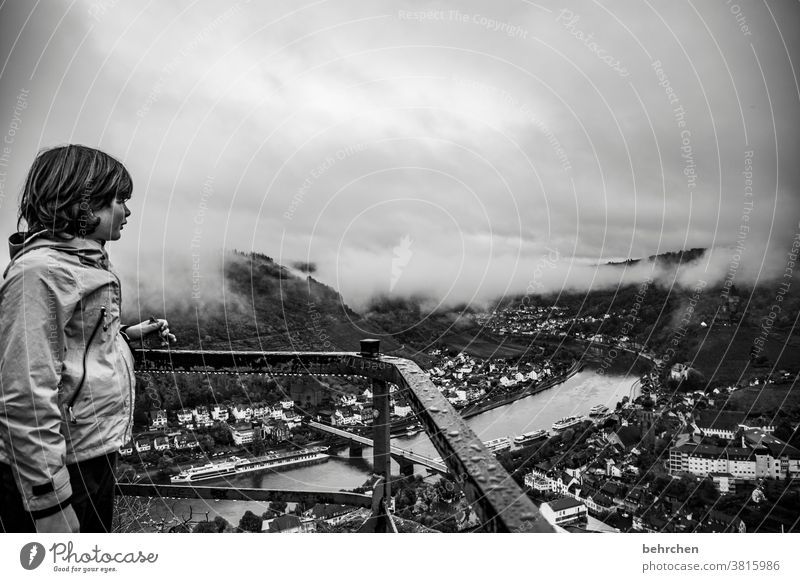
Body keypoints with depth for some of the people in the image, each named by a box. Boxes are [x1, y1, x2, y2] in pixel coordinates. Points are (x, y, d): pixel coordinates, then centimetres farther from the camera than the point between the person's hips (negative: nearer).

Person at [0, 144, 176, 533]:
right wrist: (50, 506, -23)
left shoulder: (82, 263, 10)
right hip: (62, 470, -9)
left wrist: (129, 333, 10)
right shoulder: (41, 271, -20)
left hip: (93, 457, 9)